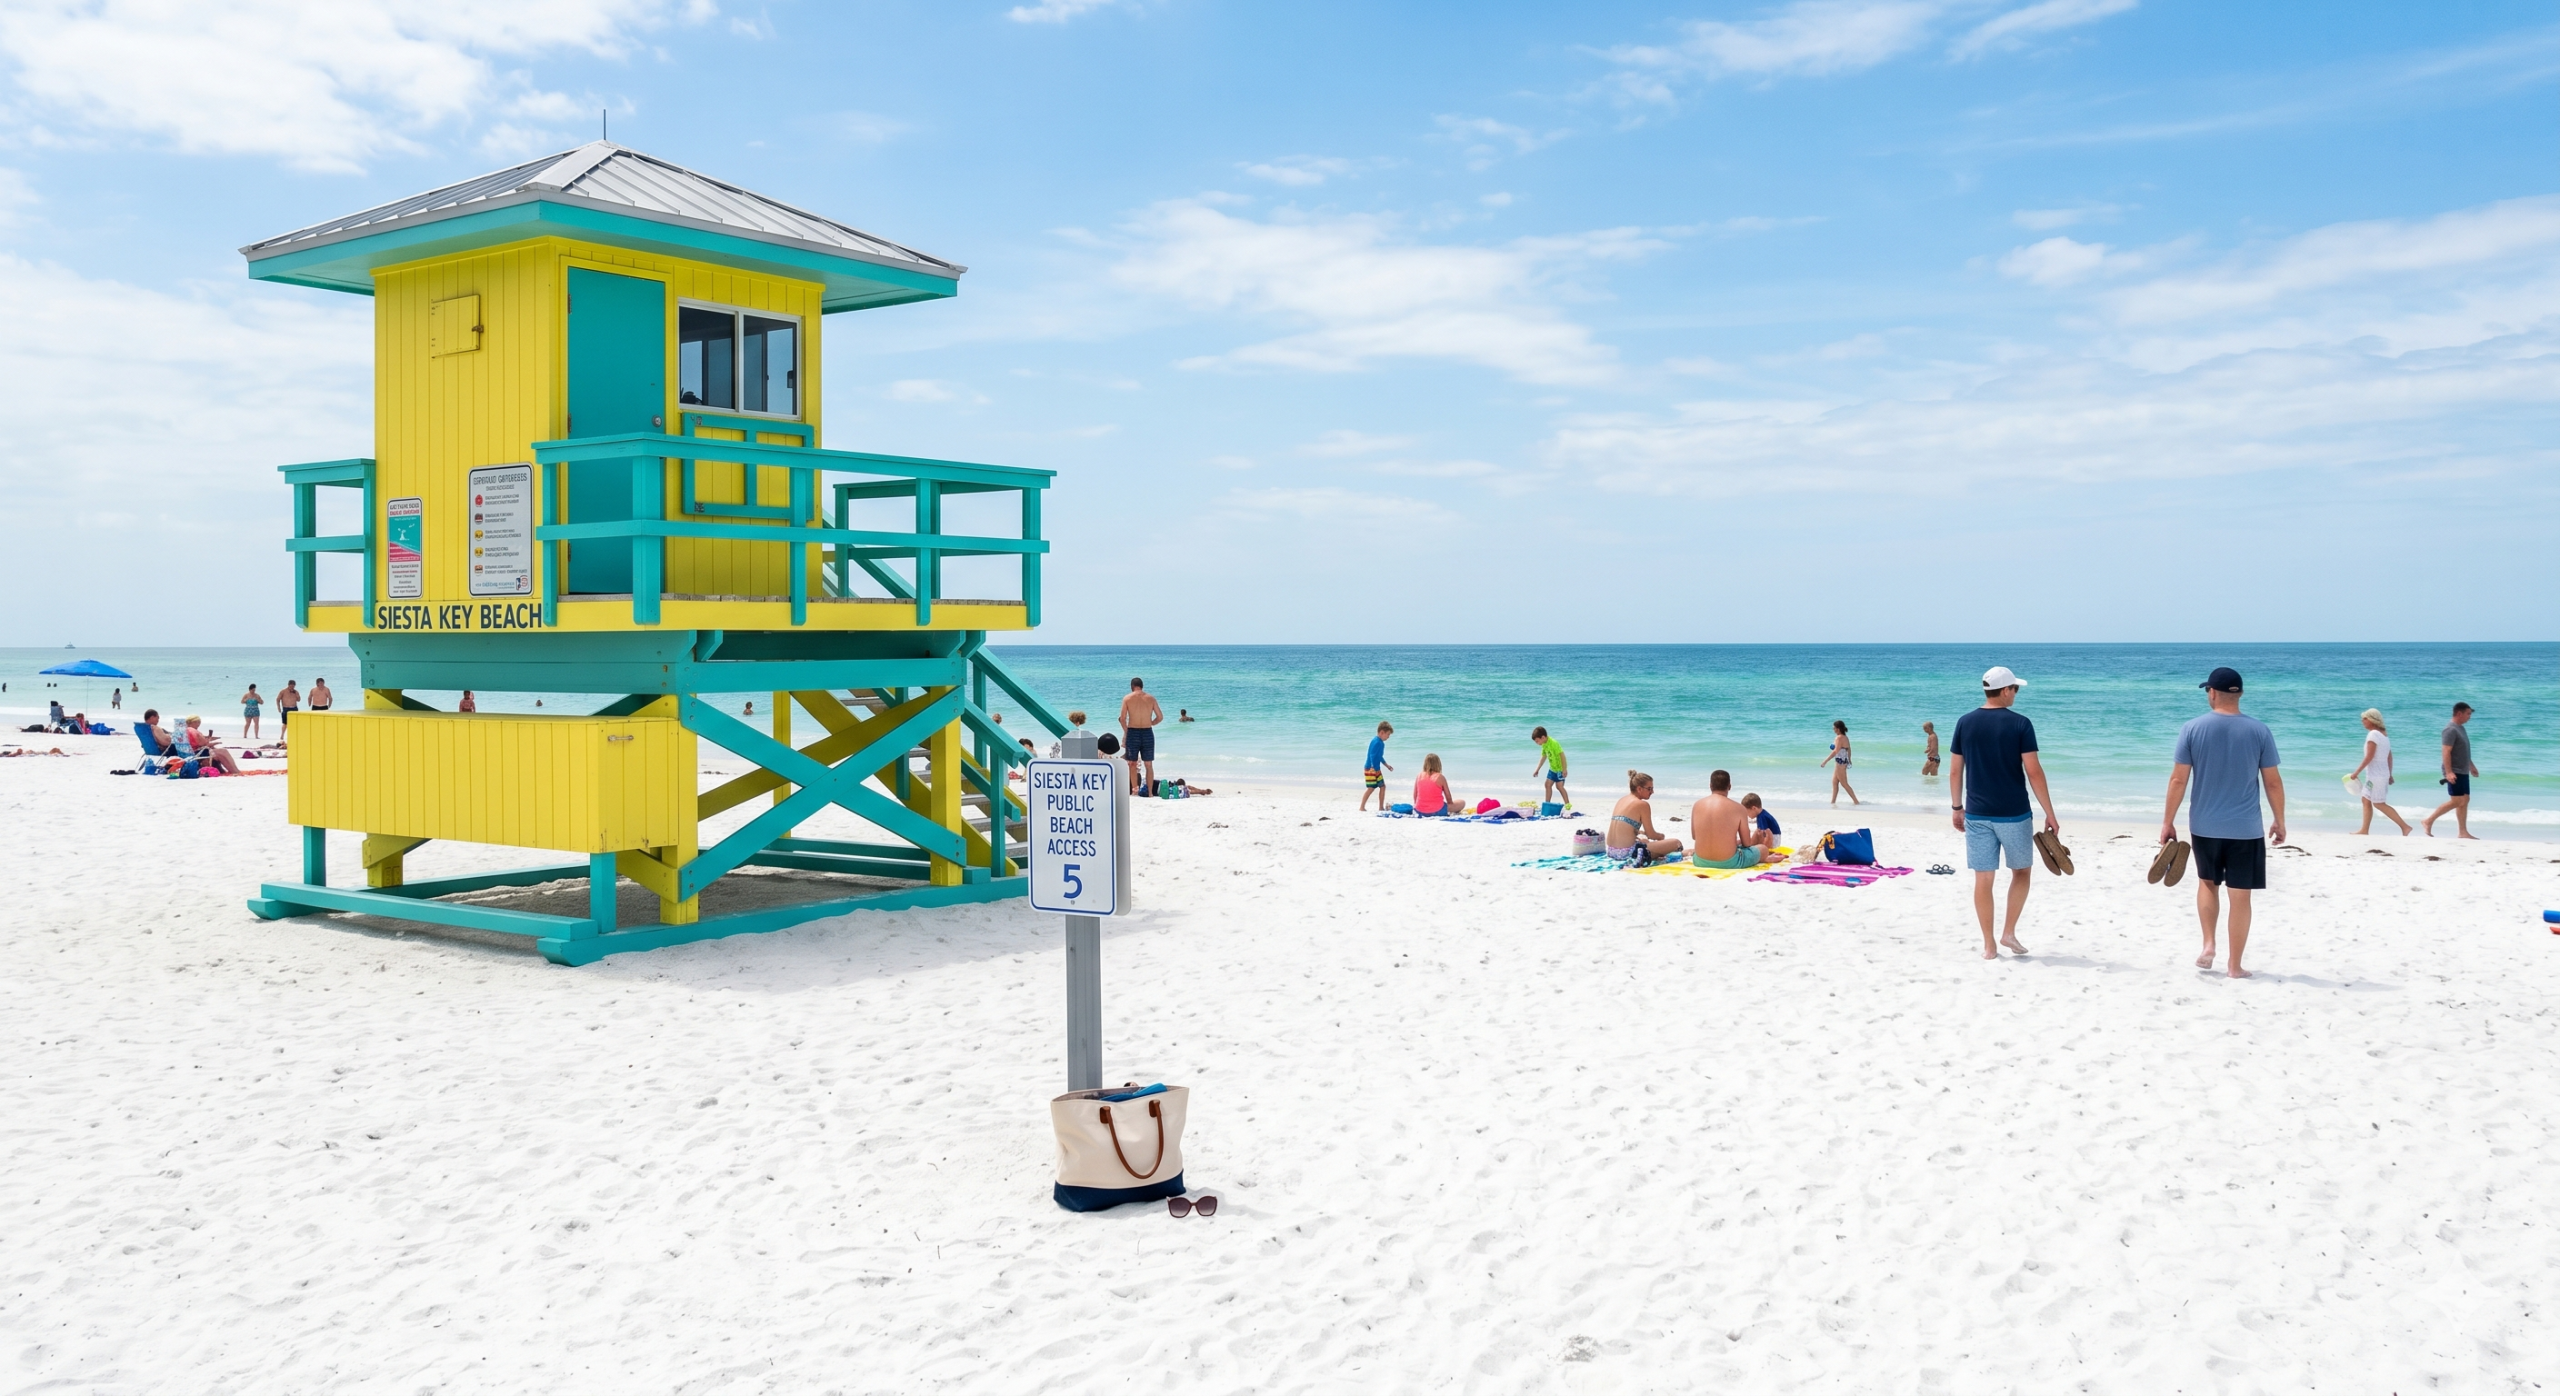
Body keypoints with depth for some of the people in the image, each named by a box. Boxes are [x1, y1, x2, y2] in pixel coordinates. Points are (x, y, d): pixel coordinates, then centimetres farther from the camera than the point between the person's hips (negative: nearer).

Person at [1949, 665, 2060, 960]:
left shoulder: (1965, 723, 1)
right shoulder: (2020, 724, -8)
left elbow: (1955, 772, 4)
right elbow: (2034, 772, -10)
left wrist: (1957, 808, 16)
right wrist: (2049, 814, -4)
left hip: (1977, 814, 3)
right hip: (2013, 814, -2)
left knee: (1983, 878, 5)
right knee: (2022, 871, 18)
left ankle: (1989, 945, 9)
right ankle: (2009, 932, 12)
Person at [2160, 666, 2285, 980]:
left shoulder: (2192, 729, -6)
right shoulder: (2259, 731, -4)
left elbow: (2178, 780, -5)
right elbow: (2273, 782, 0)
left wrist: (2168, 821, 2)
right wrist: (2280, 821, 12)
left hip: (2204, 826, 1)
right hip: (2246, 828, -1)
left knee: (2207, 882, 23)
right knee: (2240, 895, 5)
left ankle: (2208, 945, 11)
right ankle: (2235, 965, 9)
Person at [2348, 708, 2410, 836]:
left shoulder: (2373, 734, -16)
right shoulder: (2384, 734, 12)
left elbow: (2369, 757, -20)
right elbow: (2389, 757, 15)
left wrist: (2356, 772, -17)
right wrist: (2389, 775, 20)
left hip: (2376, 775, -10)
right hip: (2382, 773, 10)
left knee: (2379, 804, -5)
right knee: (2365, 799, 12)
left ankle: (2404, 826, -6)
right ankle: (2364, 829, 13)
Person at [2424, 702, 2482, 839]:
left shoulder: (2460, 728, 15)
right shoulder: (2451, 730, -16)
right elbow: (2446, 752, -22)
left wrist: (2471, 766, 28)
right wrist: (2449, 772, -28)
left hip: (2463, 772, 10)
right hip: (2454, 773, -10)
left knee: (2465, 800, 7)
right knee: (2456, 801, -11)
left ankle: (2463, 832, 9)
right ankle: (2429, 821, -2)